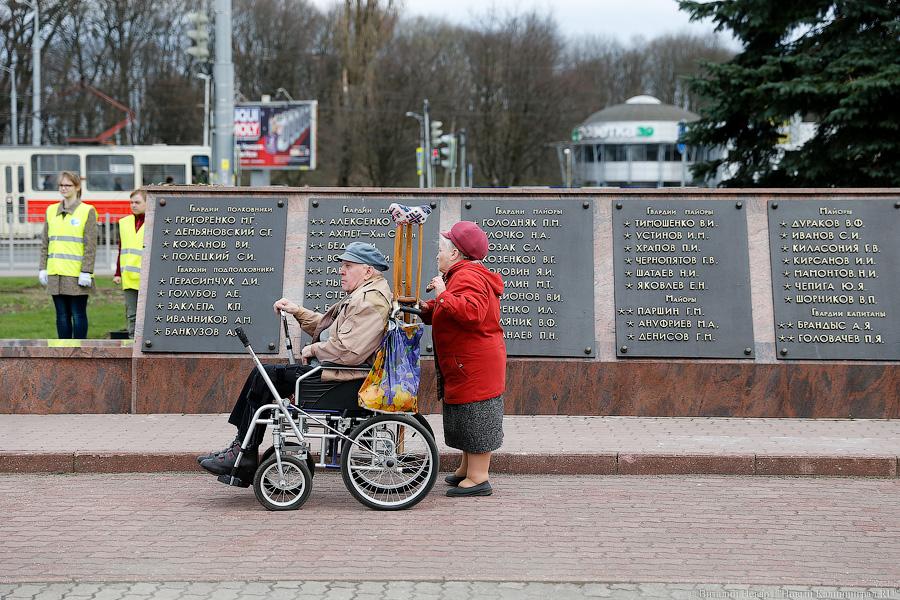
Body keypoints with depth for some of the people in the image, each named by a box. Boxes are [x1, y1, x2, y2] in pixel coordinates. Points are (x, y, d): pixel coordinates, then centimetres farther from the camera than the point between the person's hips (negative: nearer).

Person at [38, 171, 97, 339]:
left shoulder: (87, 211, -3)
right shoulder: (51, 210, 12)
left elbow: (90, 245, -7)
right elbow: (45, 243, 14)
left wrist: (86, 272, -13)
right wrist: (43, 268, 7)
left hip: (76, 274, -5)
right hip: (55, 273, 5)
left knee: (78, 314, -1)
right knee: (62, 314, 8)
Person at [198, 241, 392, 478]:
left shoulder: (370, 302, -16)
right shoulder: (362, 297, 20)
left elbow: (348, 351, -26)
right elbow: (325, 325, 25)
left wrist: (313, 350, -12)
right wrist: (297, 311, 13)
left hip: (340, 378, -11)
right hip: (328, 369, 11)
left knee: (266, 376, -10)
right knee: (262, 374, 6)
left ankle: (244, 455, -5)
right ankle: (241, 445, 4)